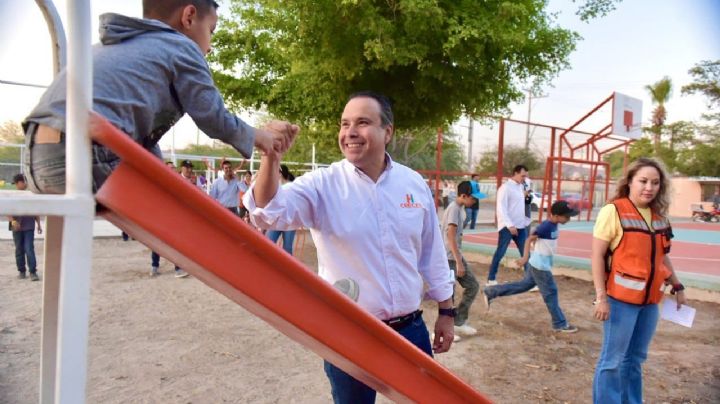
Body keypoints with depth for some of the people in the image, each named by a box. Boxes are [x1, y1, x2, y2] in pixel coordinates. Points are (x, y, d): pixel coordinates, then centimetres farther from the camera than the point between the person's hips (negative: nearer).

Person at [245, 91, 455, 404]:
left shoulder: (415, 184, 0)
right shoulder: (322, 185, -10)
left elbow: (432, 253, 7)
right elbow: (269, 212, -26)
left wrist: (446, 312, 11)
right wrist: (271, 158, -44)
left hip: (409, 329, 3)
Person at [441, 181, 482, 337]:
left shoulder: (461, 208, 11)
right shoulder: (454, 209, -19)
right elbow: (451, 237, -23)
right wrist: (459, 262, -23)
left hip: (457, 255, 10)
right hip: (449, 258, -10)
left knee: (472, 286, 12)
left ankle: (459, 323, 20)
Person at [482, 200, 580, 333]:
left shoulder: (553, 225, 4)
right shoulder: (546, 226, -23)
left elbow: (535, 232, 17)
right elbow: (529, 239, -24)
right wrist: (525, 257, -33)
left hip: (538, 264, 10)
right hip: (540, 266, -10)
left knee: (524, 285, 17)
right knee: (550, 293, 2)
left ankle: (490, 292, 21)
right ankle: (560, 324, 17)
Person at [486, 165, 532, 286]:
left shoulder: (521, 187, 13)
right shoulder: (505, 187, -11)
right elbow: (501, 208, -18)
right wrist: (510, 225, -23)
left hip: (520, 226, 7)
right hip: (507, 227, -7)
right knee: (500, 253, 0)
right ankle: (491, 279, 10)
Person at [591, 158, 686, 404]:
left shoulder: (659, 216, 7)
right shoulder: (613, 211, -12)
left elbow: (661, 256, 19)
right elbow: (597, 256, -13)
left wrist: (677, 286, 19)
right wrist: (601, 297, -17)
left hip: (650, 299, 6)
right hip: (621, 298, -6)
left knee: (635, 358, 19)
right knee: (613, 360, 3)